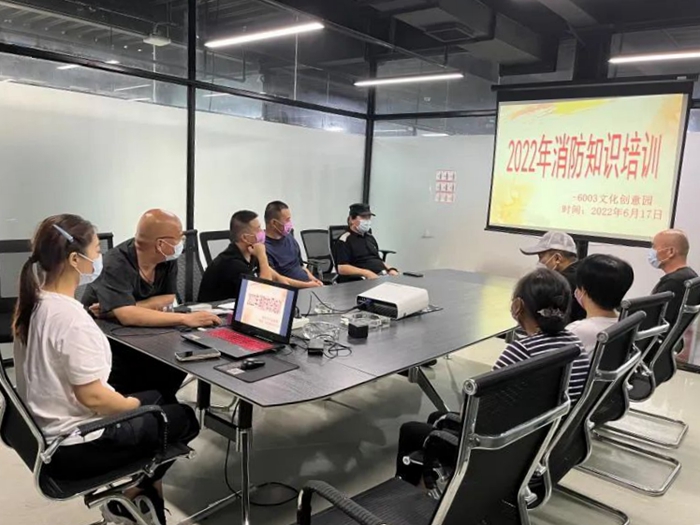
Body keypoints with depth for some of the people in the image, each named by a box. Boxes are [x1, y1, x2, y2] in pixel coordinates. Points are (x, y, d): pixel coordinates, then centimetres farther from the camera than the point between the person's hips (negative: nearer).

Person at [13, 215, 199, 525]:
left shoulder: (34, 302, -1)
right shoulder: (71, 317, -30)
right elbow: (92, 396, -26)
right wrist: (135, 405, -9)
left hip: (48, 429, 9)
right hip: (74, 447, -9)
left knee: (157, 398, 23)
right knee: (184, 419, 7)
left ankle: (142, 494, 25)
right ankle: (128, 500, 21)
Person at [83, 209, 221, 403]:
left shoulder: (168, 259, -9)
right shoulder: (117, 264, -27)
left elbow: (168, 299, -8)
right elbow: (128, 316, -39)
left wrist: (128, 308, -23)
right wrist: (186, 319, -43)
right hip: (102, 335, -5)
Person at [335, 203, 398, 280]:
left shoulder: (370, 237, 23)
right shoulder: (345, 240, -1)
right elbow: (342, 268, -11)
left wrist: (390, 269, 8)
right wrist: (367, 273, -20)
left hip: (384, 274, 7)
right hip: (364, 279, -7)